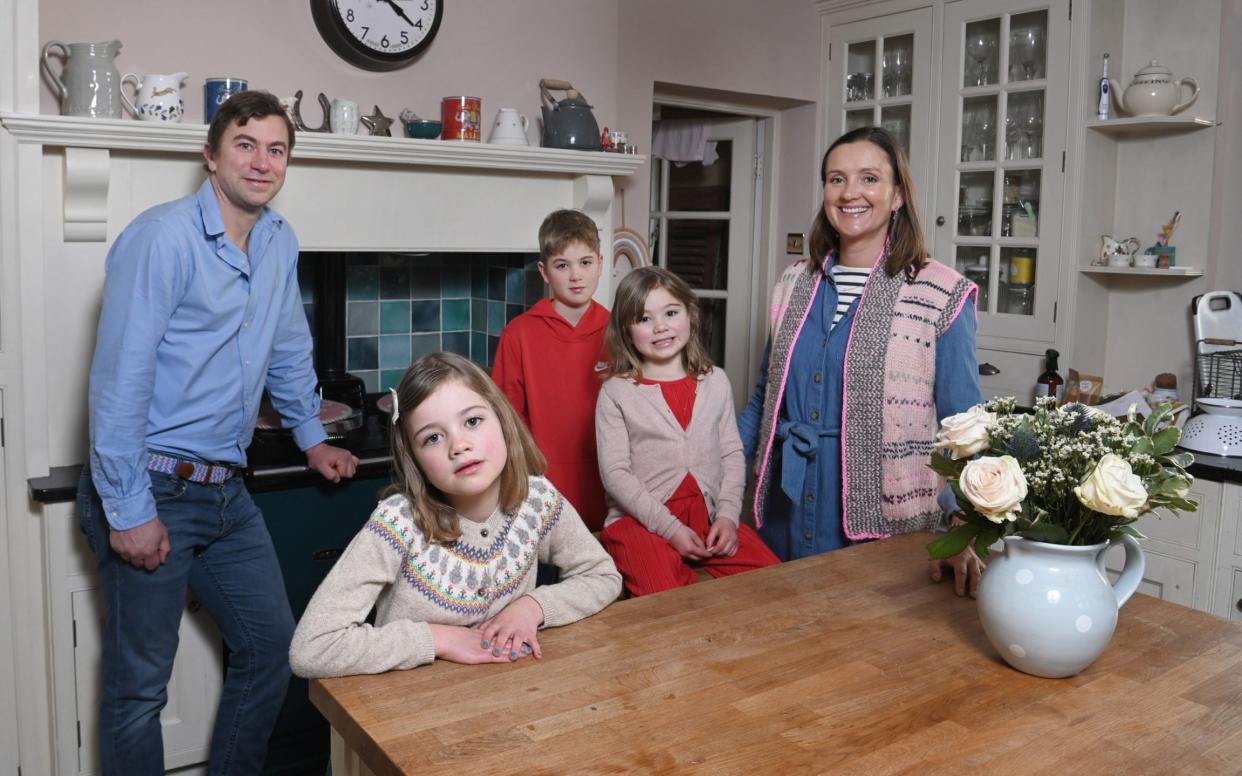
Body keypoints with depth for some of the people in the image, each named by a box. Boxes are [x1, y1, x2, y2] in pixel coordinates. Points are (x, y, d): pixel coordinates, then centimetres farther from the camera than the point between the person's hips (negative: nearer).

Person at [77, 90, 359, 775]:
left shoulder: (279, 244, 9)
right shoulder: (163, 237, -15)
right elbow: (119, 380, -18)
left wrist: (311, 438, 25)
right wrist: (128, 510, -18)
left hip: (225, 489, 8)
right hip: (151, 489, -7)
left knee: (272, 646, 13)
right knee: (139, 683, 4)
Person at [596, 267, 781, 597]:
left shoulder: (715, 382, 10)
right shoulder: (616, 393, -1)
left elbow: (732, 454, 10)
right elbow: (615, 473, -6)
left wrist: (728, 514, -5)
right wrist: (670, 528, -14)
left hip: (710, 517, 4)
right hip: (641, 520, -3)